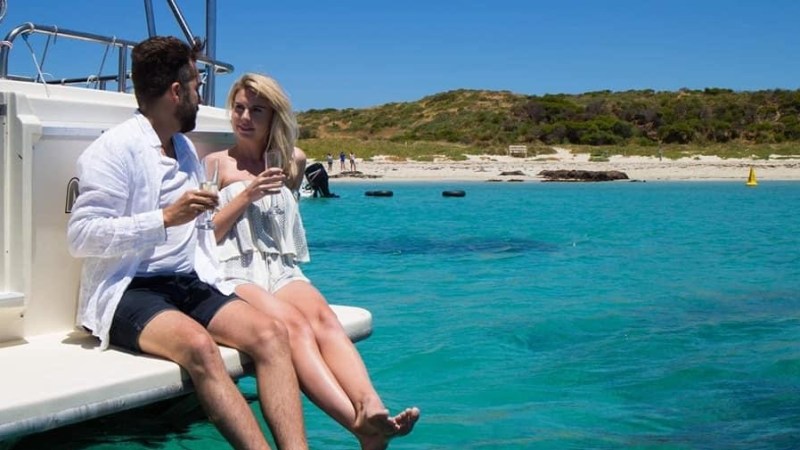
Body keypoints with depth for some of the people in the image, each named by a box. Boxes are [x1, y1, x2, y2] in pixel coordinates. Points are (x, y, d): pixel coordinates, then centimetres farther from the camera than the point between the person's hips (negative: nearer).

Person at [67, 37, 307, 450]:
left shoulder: (186, 148, 19)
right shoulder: (114, 149, -5)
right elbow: (81, 236, -13)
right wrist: (166, 218, -18)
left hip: (190, 283, 7)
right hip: (128, 290, -6)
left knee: (270, 332, -20)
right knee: (198, 344, -36)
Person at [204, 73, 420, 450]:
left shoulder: (291, 161, 20)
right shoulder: (216, 164, 10)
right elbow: (204, 235, 4)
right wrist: (246, 195, -6)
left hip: (282, 270, 4)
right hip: (235, 273, -4)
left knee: (324, 318, -32)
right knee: (293, 324, -35)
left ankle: (373, 410, -56)